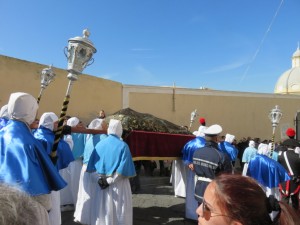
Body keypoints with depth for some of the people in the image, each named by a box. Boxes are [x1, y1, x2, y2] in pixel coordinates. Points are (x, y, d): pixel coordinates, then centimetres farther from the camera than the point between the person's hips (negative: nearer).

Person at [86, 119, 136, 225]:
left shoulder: (100, 144, 1)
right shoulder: (123, 146, -12)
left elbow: (92, 166, 0)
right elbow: (123, 169, -17)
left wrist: (99, 179, -5)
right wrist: (110, 180, -12)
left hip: (102, 184, 4)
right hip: (119, 184, -4)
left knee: (103, 211, 16)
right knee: (119, 212, 9)